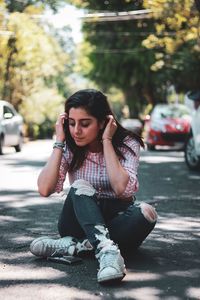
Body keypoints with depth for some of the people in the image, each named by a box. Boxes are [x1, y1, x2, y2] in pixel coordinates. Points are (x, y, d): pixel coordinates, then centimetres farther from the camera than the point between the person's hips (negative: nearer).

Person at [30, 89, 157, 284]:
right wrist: (59, 142, -18)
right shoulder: (69, 147, -5)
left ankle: (75, 246, -33)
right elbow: (45, 189, -20)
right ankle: (106, 249, -50)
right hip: (79, 221, 0)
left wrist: (106, 141, -23)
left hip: (115, 221, 0)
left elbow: (122, 188, -28)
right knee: (80, 187, -30)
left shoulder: (127, 144, -10)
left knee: (146, 212, -32)